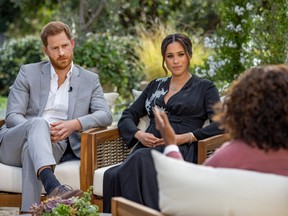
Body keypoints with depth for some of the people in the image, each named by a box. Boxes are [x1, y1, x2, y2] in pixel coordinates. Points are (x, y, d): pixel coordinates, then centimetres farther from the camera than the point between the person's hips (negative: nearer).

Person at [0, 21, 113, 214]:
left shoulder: (89, 80, 13)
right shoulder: (28, 73, 9)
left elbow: (105, 115, -1)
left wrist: (75, 124, -22)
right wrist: (43, 130, -20)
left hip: (56, 148, 0)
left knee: (30, 150, -37)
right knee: (39, 123, -36)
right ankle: (53, 187, -60)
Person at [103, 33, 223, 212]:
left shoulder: (204, 87, 14)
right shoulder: (155, 86, 27)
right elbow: (127, 117, 23)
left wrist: (186, 137, -13)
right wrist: (139, 134, -1)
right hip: (147, 148, 4)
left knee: (141, 159, -40)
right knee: (113, 175, -34)